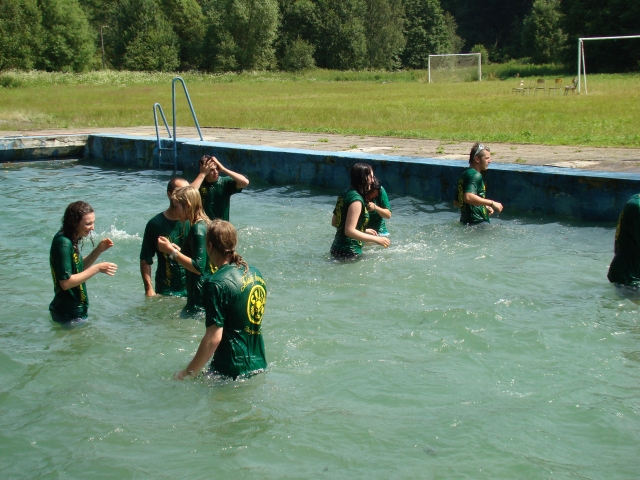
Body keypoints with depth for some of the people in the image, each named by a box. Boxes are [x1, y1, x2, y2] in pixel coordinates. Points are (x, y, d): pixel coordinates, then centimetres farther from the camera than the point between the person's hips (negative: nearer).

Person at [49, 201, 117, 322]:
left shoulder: (72, 239, 3)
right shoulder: (63, 243, -25)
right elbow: (65, 283, -28)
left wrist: (99, 250, -1)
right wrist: (97, 268, -26)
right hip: (68, 314, -9)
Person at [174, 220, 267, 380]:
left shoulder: (217, 283, -16)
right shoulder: (256, 273, 7)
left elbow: (213, 338, -18)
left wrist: (188, 373, -9)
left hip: (232, 371, -8)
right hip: (259, 365, 8)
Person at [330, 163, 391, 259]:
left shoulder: (345, 194, 9)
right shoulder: (356, 199, -18)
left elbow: (334, 222, 16)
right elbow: (349, 231, -24)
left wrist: (363, 230, 20)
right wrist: (376, 239, -19)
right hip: (348, 253, -10)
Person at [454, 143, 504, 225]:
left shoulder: (464, 175, 18)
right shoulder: (475, 175, -13)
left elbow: (456, 202, 26)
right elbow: (468, 197, -31)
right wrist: (492, 203, -25)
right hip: (477, 223, -10)